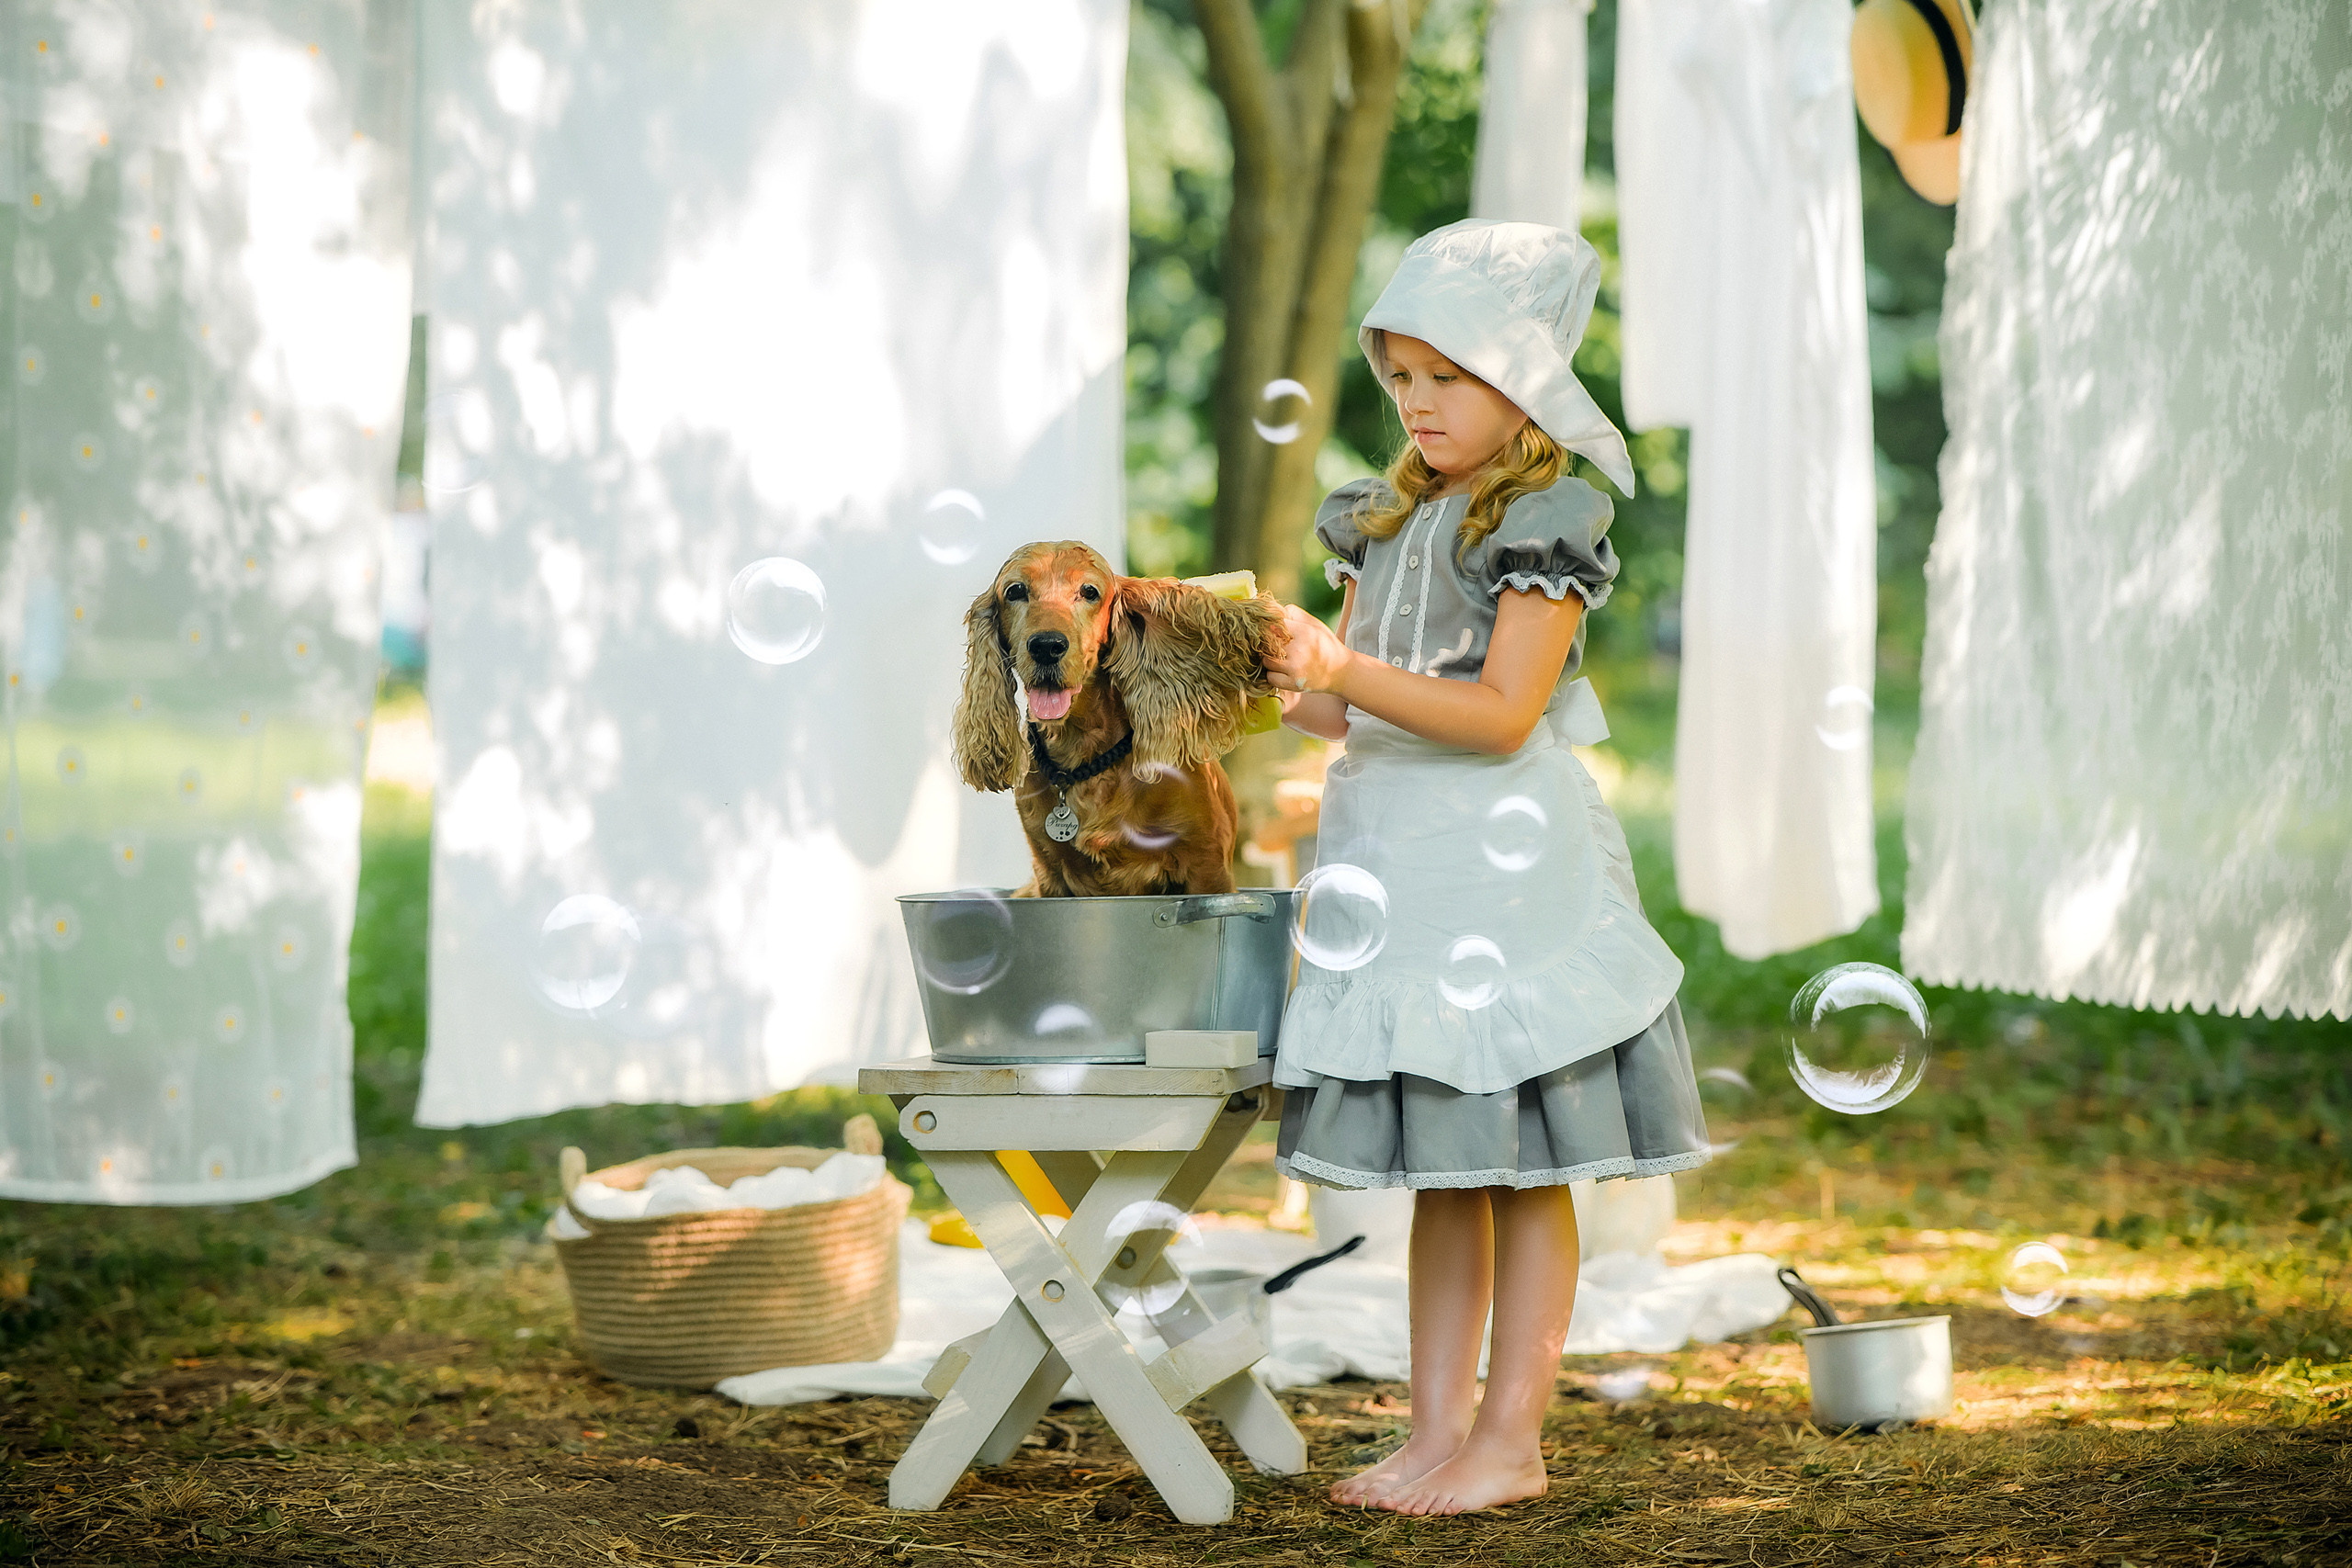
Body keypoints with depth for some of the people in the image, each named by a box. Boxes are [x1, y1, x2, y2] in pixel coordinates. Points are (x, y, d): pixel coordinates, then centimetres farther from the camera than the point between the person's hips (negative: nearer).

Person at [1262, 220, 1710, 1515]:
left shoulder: (1544, 521, -9)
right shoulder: (1387, 519, 13)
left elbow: (1501, 714, -18)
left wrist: (1343, 673, -23)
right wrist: (1288, 688, -5)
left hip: (1507, 869, -7)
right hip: (1393, 860, 7)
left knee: (1522, 1166, 1)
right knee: (1435, 1173, 12)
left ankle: (1512, 1438, 8)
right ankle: (1438, 1428, 18)